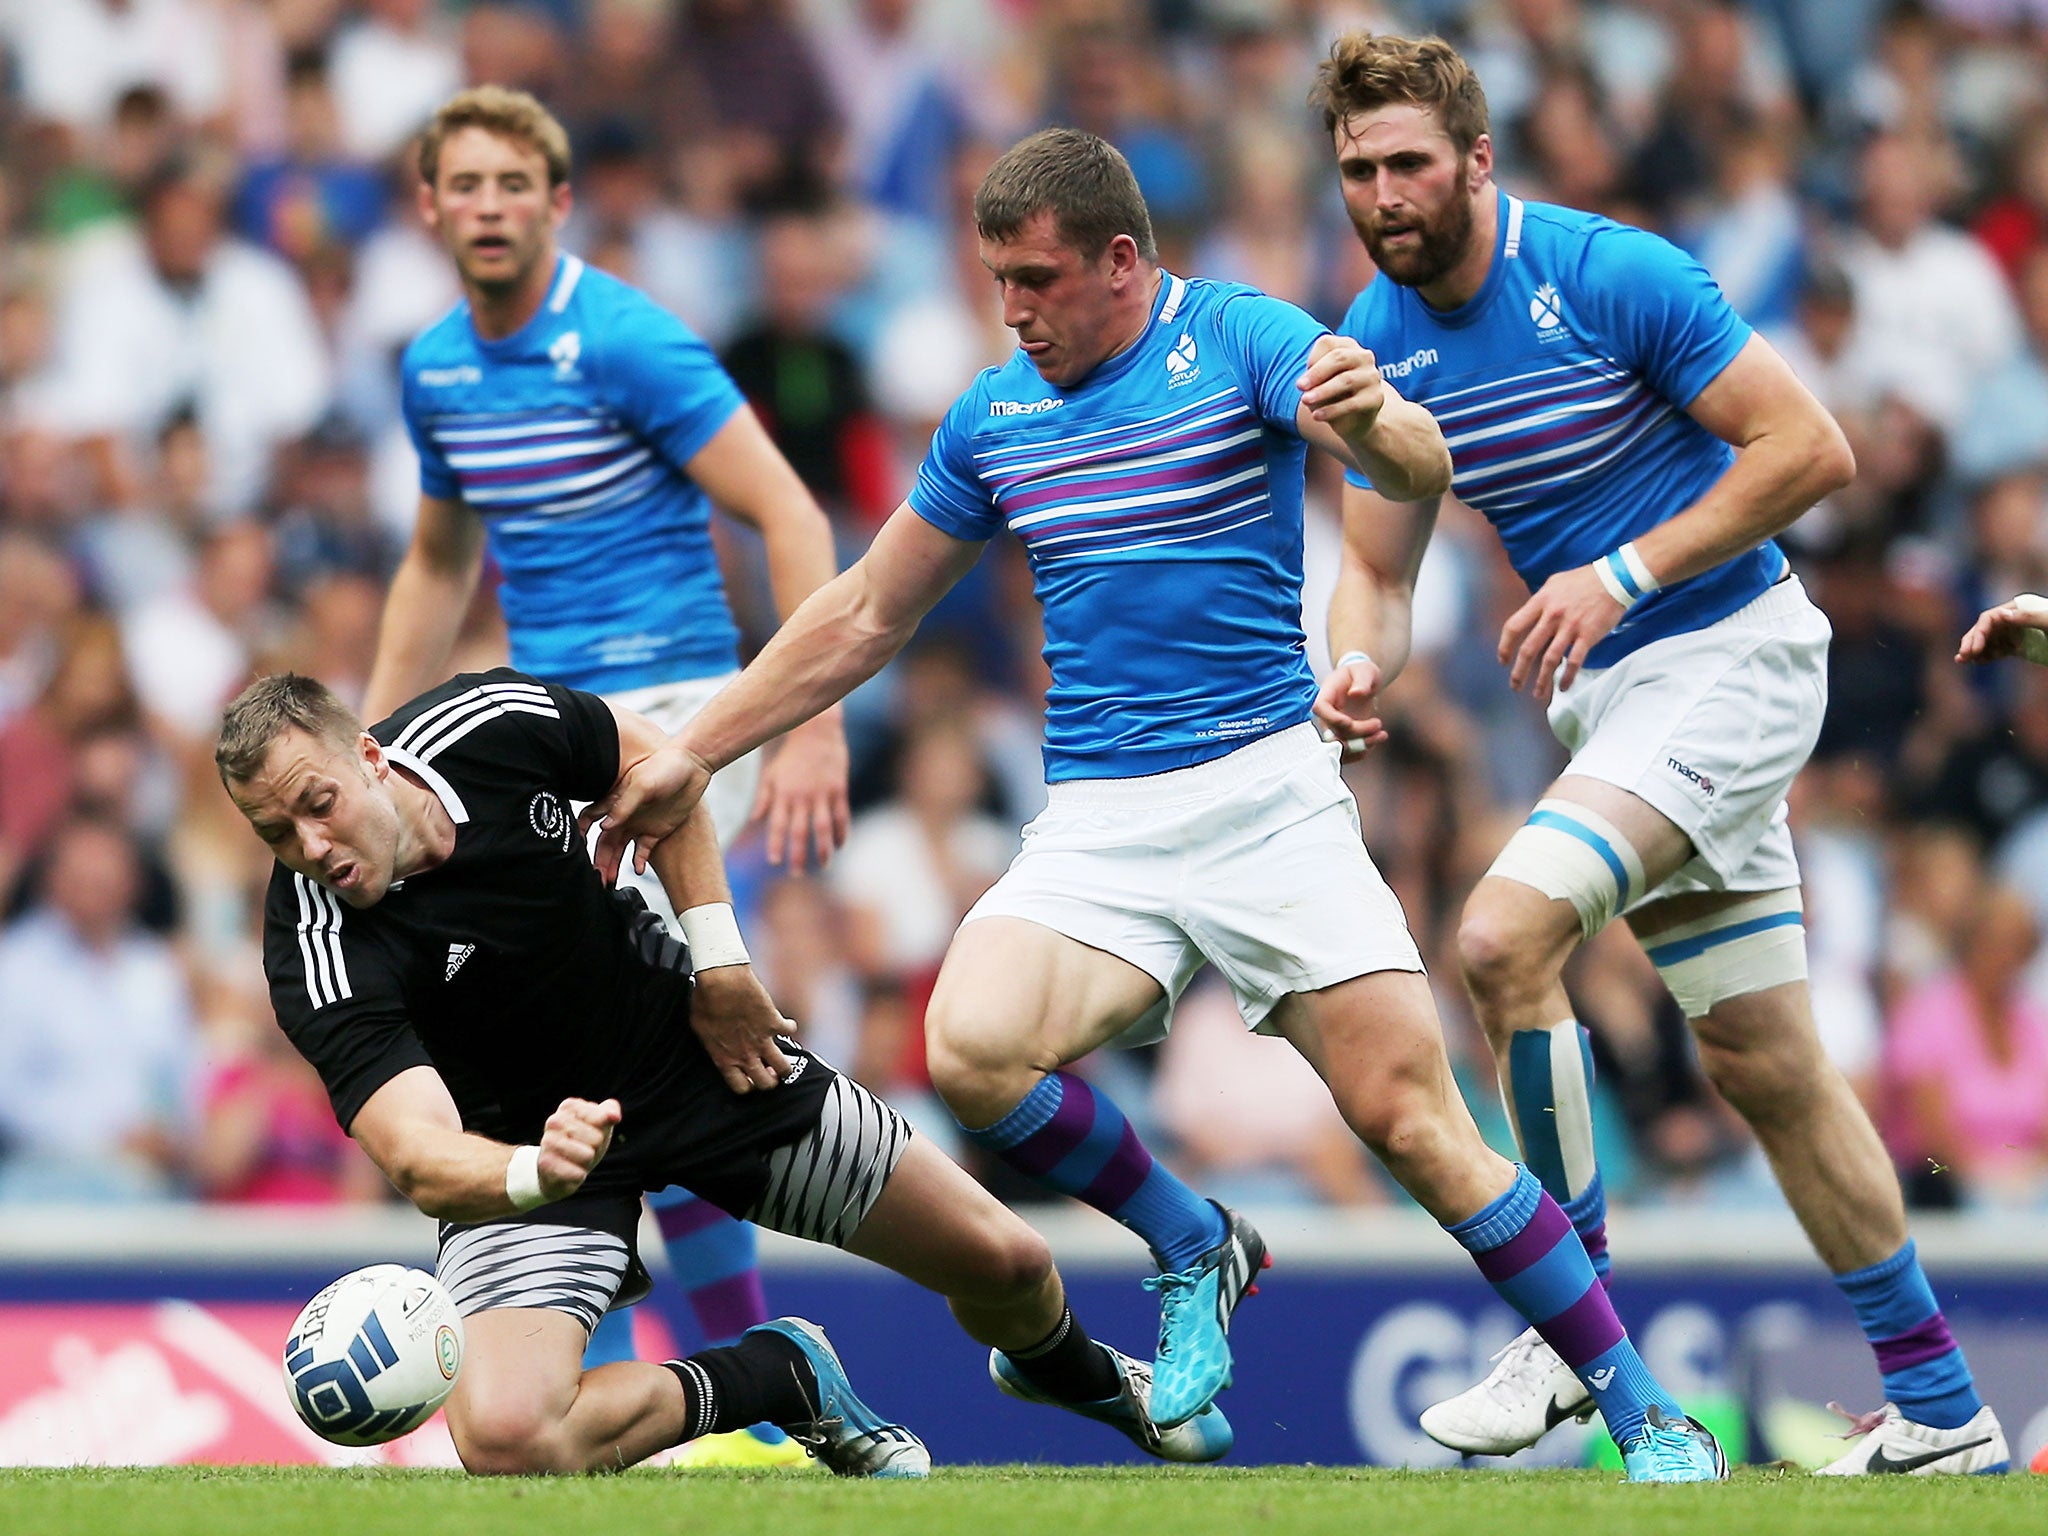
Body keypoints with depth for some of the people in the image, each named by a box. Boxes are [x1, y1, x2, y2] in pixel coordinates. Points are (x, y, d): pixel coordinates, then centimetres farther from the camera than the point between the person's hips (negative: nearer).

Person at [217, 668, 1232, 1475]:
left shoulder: (491, 723, -21)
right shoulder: (321, 959, -32)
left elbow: (644, 758, 2)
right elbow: (422, 1161, -42)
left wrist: (718, 958, -6)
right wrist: (534, 1172, -64)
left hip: (693, 1047, 3)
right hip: (521, 1150, -3)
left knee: (1006, 1265, 7)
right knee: (501, 1439, -29)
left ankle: (1062, 1366, 47)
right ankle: (776, 1381, -3)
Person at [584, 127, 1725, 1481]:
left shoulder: (1240, 340, -4)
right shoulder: (994, 417, 11)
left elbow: (1423, 470, -19)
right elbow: (864, 620, 21)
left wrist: (1373, 421, -43)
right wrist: (694, 754, 18)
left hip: (1266, 794, -4)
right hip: (1096, 827, 4)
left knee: (1412, 1116, -13)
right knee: (971, 1049, -24)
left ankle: (1647, 1419, -2)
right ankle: (1196, 1252, 2)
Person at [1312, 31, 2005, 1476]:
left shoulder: (1612, 276, -17)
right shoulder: (1379, 343, 3)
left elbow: (1812, 448, -16)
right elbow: (1379, 569, 9)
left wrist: (1624, 575, -21)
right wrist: (1359, 667, -15)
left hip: (1731, 651, -7)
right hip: (1611, 691, 7)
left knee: (1504, 932, -24)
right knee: (1763, 1063, 8)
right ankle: (1938, 1412, 16)